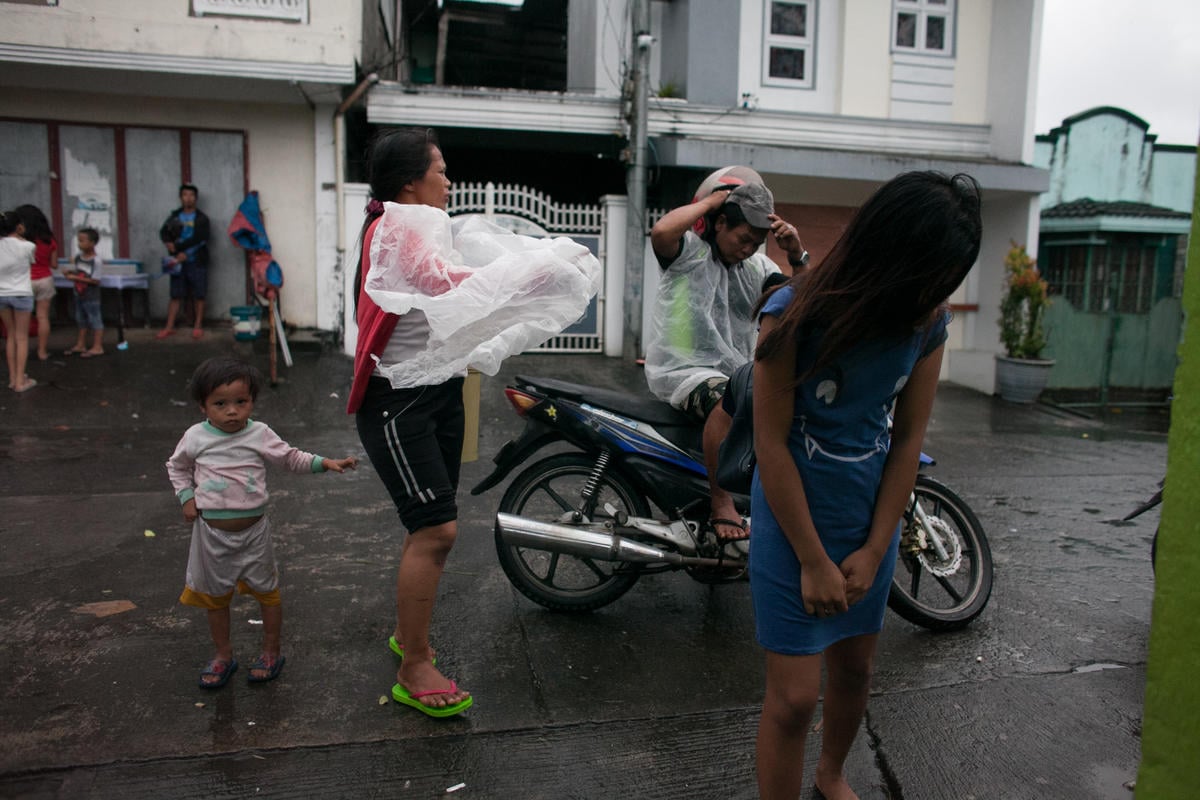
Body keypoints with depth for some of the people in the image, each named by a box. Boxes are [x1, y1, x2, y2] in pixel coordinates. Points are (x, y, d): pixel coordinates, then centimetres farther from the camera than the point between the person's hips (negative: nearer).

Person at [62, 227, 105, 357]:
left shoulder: (96, 260, -18)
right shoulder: (78, 256, 3)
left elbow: (95, 280, -20)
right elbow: (71, 271, 11)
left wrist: (76, 278, -22)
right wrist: (70, 272, -13)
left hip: (91, 296, -8)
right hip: (79, 294, 8)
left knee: (95, 320, 1)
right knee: (81, 320, 17)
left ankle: (97, 347, 7)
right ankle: (80, 345, 29)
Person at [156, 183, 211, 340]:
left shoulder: (201, 219, 0)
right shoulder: (174, 217, 10)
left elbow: (198, 239, -12)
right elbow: (164, 232, -1)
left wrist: (177, 247, -15)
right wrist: (174, 248, -20)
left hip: (196, 262, -3)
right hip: (178, 262, 3)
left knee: (198, 296, 2)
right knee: (175, 296, 6)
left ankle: (198, 326, 12)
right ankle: (169, 327, 9)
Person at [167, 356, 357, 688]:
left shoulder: (260, 434, -8)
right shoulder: (196, 437, -5)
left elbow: (291, 458, 1)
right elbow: (177, 466, 12)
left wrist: (326, 463, -12)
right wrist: (186, 496, -2)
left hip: (253, 529, -1)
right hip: (212, 531, 1)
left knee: (266, 590, 10)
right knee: (215, 596, 15)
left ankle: (271, 652, 28)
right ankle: (223, 655, 33)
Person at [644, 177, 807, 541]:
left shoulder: (757, 266, 15)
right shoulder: (689, 250, -5)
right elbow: (661, 231, -29)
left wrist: (797, 256, -9)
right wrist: (709, 201, -14)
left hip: (734, 371, 8)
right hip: (681, 370, -8)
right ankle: (721, 506, -28)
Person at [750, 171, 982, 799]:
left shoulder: (927, 323, -7)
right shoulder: (795, 314, -22)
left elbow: (908, 437, -1)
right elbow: (771, 443, -18)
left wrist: (874, 549, -2)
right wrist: (815, 561, -13)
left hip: (871, 518, 5)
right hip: (793, 519, -5)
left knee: (855, 670, 21)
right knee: (795, 696, -2)